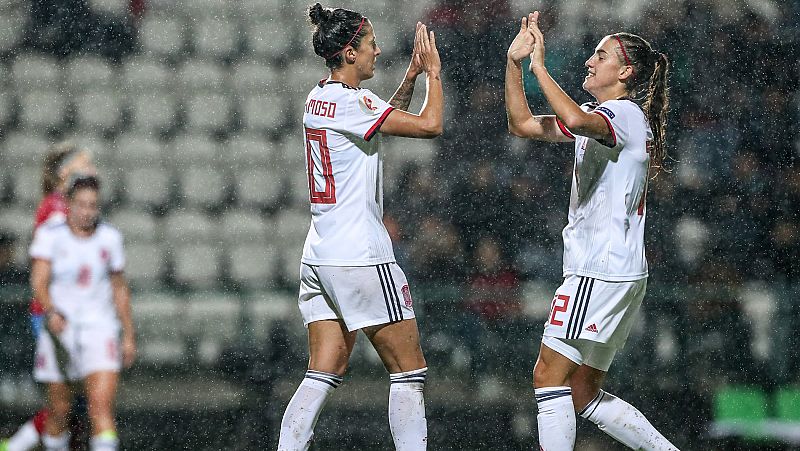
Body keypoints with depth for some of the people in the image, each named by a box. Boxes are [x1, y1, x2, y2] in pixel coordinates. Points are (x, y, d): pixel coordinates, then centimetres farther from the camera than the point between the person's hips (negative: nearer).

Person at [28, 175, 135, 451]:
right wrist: (51, 313, -35)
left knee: (102, 405, -16)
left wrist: (129, 336, 16)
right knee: (59, 409, 7)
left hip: (99, 327, 0)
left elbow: (119, 289, 14)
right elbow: (39, 281, -16)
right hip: (59, 327, 0)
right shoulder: (49, 235, -5)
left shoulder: (110, 238, 3)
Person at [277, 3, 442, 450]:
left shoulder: (320, 97, 13)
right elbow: (429, 124, -17)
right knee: (410, 371, -1)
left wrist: (412, 74, 19)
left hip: (320, 257, 9)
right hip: (361, 257, -9)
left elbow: (390, 117, 30)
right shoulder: (349, 102, -14)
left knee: (324, 375, 7)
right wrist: (433, 71, -2)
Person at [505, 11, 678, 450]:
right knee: (583, 394, 11)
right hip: (604, 270, 10)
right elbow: (522, 125, 19)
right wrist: (514, 63, 8)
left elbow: (576, 120, -33)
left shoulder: (624, 113, -10)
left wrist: (539, 66, -24)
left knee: (550, 375, -11)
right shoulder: (604, 118, 20)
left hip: (602, 271, -10)